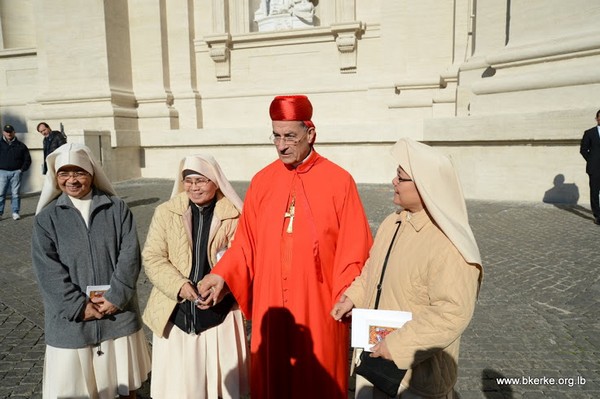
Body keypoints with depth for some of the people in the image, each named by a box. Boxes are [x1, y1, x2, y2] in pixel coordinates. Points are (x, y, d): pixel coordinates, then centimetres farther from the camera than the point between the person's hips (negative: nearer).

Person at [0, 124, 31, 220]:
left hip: (16, 172, 0)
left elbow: (27, 159, 10)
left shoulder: (20, 145, 8)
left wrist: (22, 169, 0)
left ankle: (16, 212, 9)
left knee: (15, 193, 3)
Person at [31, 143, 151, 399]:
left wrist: (115, 297, -15)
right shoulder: (46, 219, 0)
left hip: (119, 314, 1)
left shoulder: (117, 208, 0)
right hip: (71, 320, 0)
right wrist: (80, 306, -15)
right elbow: (47, 271, -8)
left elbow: (130, 255, -6)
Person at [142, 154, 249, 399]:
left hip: (218, 313, -1)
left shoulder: (233, 215, -3)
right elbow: (151, 258, -1)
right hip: (175, 313, 1)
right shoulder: (166, 212, 1)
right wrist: (179, 285, -17)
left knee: (220, 379, 12)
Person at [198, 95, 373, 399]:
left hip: (318, 309, -2)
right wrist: (222, 274, -9)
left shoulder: (339, 181, -8)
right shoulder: (261, 182, 2)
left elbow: (354, 249, -7)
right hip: (269, 305, 3)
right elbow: (245, 243, 3)